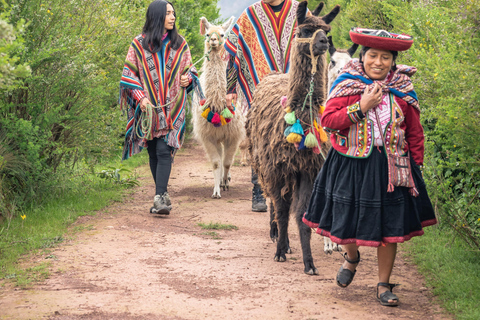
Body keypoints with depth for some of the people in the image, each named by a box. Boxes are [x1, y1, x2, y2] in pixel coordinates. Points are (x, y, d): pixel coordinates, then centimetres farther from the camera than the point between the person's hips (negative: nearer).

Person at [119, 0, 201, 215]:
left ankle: (159, 197, -18)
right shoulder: (139, 44, 2)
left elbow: (189, 69, 17)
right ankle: (163, 195, 18)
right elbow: (129, 74, 3)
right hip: (148, 108, 0)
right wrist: (140, 97, -10)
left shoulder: (179, 44, 8)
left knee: (164, 151, -12)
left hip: (172, 107, 0)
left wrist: (188, 78, -6)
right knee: (153, 153, 6)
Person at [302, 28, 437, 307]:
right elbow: (327, 120, -10)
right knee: (346, 219, 6)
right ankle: (352, 257, 41)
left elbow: (415, 133, 8)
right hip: (350, 165, -1)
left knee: (389, 227, 2)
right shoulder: (347, 84, -3)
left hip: (390, 166, 1)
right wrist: (361, 108, -19)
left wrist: (416, 167, 4)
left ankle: (384, 285, 18)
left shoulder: (403, 90, 2)